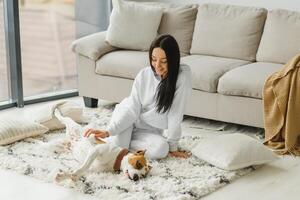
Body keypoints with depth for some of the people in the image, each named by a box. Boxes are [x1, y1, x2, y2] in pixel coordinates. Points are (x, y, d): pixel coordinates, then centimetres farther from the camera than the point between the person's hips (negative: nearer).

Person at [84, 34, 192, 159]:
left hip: (150, 131, 0)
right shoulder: (144, 74, -13)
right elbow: (132, 108, -16)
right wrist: (108, 131, -27)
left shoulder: (183, 75, -21)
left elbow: (176, 113, -20)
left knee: (162, 149, -31)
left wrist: (172, 146, -16)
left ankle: (125, 141, -7)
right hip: (130, 122, 1)